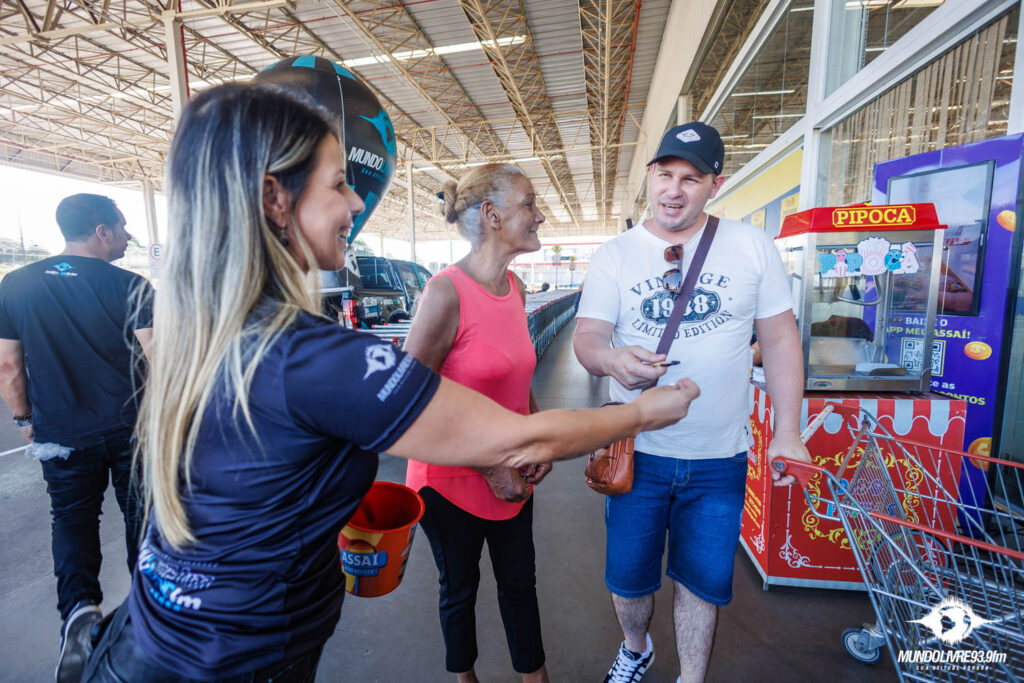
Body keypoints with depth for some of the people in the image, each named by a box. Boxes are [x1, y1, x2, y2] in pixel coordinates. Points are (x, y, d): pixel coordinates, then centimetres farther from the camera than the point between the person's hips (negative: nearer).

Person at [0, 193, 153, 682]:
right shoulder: (129, 286, -14)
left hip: (59, 432, 2)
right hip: (131, 426, -2)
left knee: (72, 515, 17)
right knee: (139, 511, 15)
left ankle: (78, 606, -1)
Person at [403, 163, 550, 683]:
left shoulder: (515, 288, 0)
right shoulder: (447, 292, -23)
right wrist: (488, 466, -17)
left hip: (512, 478, 6)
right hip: (452, 480, -5)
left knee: (520, 583, 22)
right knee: (460, 589, 21)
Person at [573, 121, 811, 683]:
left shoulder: (752, 246, -1)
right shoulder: (615, 254, -2)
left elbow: (780, 340, 2)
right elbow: (587, 336, -9)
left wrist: (787, 432, -2)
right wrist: (612, 358, -33)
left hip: (720, 457, 0)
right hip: (637, 450, 0)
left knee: (703, 579, 16)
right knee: (628, 576, 16)